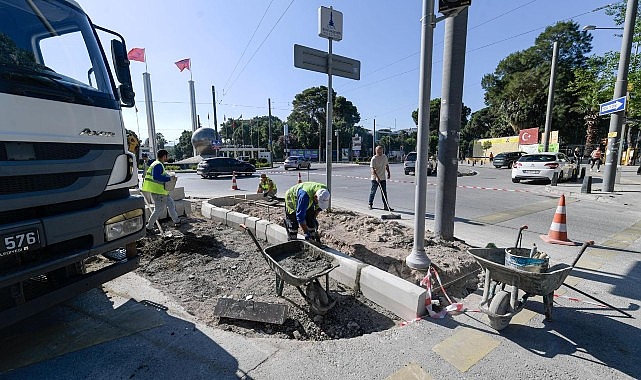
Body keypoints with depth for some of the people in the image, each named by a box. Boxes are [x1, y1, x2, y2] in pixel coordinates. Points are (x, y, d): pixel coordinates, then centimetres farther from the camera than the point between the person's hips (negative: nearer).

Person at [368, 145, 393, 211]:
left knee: (384, 192, 3)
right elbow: (373, 169, -20)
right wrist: (377, 177, -30)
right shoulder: (374, 159, -12)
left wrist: (388, 173, 13)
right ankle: (370, 204, 22)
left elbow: (387, 165, 21)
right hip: (375, 178, -5)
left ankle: (386, 206, 6)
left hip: (383, 178, 5)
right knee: (373, 192, 6)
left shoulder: (385, 157, 7)